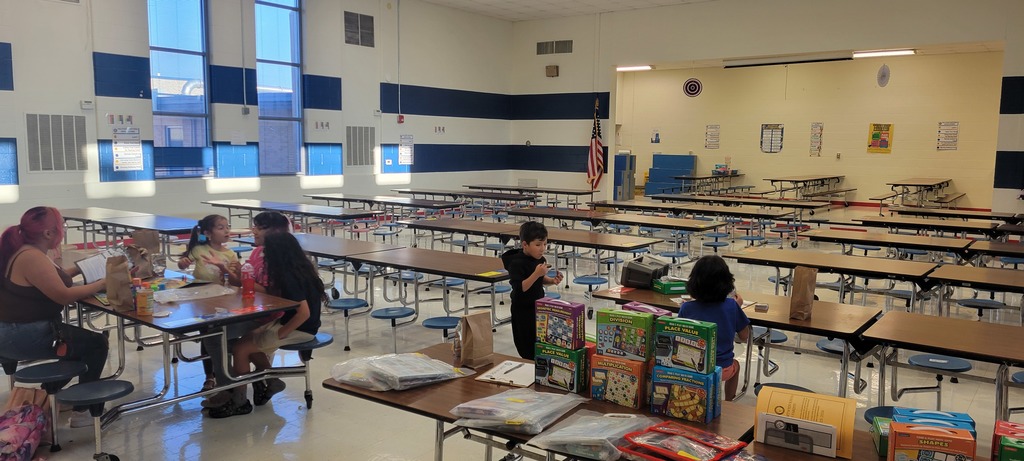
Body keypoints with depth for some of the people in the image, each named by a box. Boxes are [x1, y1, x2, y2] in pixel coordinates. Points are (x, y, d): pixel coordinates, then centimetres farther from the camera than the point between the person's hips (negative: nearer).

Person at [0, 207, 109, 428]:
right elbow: (64, 295, -24)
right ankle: (83, 411, 2)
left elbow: (51, 280, 21)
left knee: (82, 340, 24)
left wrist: (78, 269, 14)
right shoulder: (32, 258, -23)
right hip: (22, 336, -11)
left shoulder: (29, 251, 8)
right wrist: (102, 284, -16)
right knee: (96, 343, -4)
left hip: (18, 330, 11)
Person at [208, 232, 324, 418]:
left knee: (240, 349, -7)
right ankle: (271, 381, 22)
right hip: (292, 323, 10)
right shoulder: (300, 268, 4)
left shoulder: (290, 277, -24)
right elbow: (276, 296, 18)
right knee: (248, 338, 16)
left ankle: (239, 401, 7)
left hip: (300, 329, -10)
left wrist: (281, 333, -19)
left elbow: (304, 312, -31)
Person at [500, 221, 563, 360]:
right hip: (523, 311, -7)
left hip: (538, 306, 7)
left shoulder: (540, 259, 0)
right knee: (529, 350, 1)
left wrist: (552, 280, -4)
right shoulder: (516, 263, -23)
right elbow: (519, 289, -29)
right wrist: (536, 273, -36)